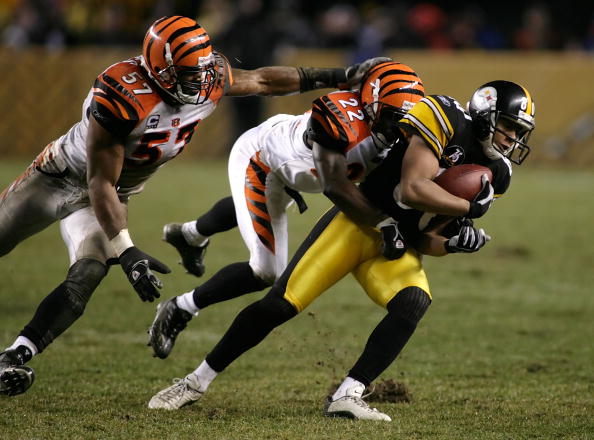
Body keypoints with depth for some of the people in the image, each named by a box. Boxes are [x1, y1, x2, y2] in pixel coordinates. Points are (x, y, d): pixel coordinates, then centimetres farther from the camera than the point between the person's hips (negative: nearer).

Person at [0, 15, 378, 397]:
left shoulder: (209, 81, -18)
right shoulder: (123, 97, -37)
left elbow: (261, 80, 3)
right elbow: (100, 183, -31)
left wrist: (336, 77, 4)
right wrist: (125, 251, -36)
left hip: (115, 193, 4)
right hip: (63, 175, -4)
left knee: (87, 275, -17)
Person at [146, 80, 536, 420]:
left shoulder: (494, 175, 6)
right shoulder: (445, 120, -16)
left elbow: (427, 240, 8)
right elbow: (412, 190, -27)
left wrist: (454, 242, -12)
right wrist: (470, 207, -21)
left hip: (397, 247, 6)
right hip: (358, 223, -6)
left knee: (414, 303, -25)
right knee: (281, 304, -10)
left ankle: (347, 396, -22)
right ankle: (198, 382, 5)